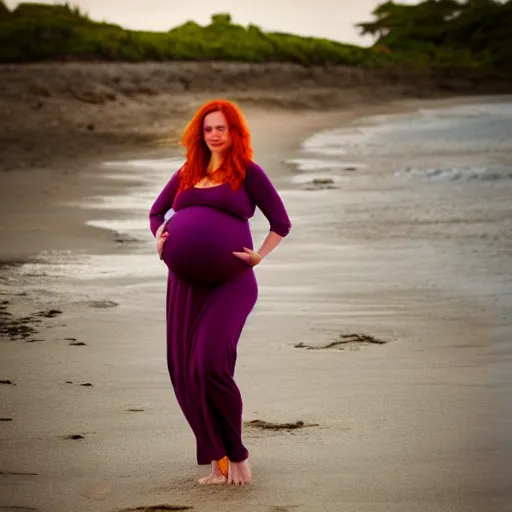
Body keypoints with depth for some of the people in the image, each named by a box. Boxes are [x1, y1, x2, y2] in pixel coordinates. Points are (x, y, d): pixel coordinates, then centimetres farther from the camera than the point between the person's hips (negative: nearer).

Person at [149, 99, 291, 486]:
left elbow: (281, 222, 4)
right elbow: (157, 211, 29)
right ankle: (218, 461, 15)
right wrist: (160, 239, 10)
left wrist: (259, 256, -7)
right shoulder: (187, 173, 16)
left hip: (230, 282, -6)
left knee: (211, 364, -19)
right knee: (185, 373, 4)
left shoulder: (248, 172, 3)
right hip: (185, 283, 6)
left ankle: (236, 455, 0)